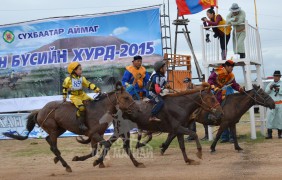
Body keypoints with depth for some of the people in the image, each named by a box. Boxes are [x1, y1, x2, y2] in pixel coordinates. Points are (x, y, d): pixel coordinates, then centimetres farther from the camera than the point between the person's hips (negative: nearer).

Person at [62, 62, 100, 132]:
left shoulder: (82, 78, 6)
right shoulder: (68, 79, -7)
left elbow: (89, 84, 6)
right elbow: (64, 88, 7)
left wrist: (97, 89, -4)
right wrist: (64, 97, 12)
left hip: (82, 95, 6)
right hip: (74, 97, -6)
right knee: (82, 108, -29)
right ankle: (81, 124, -22)